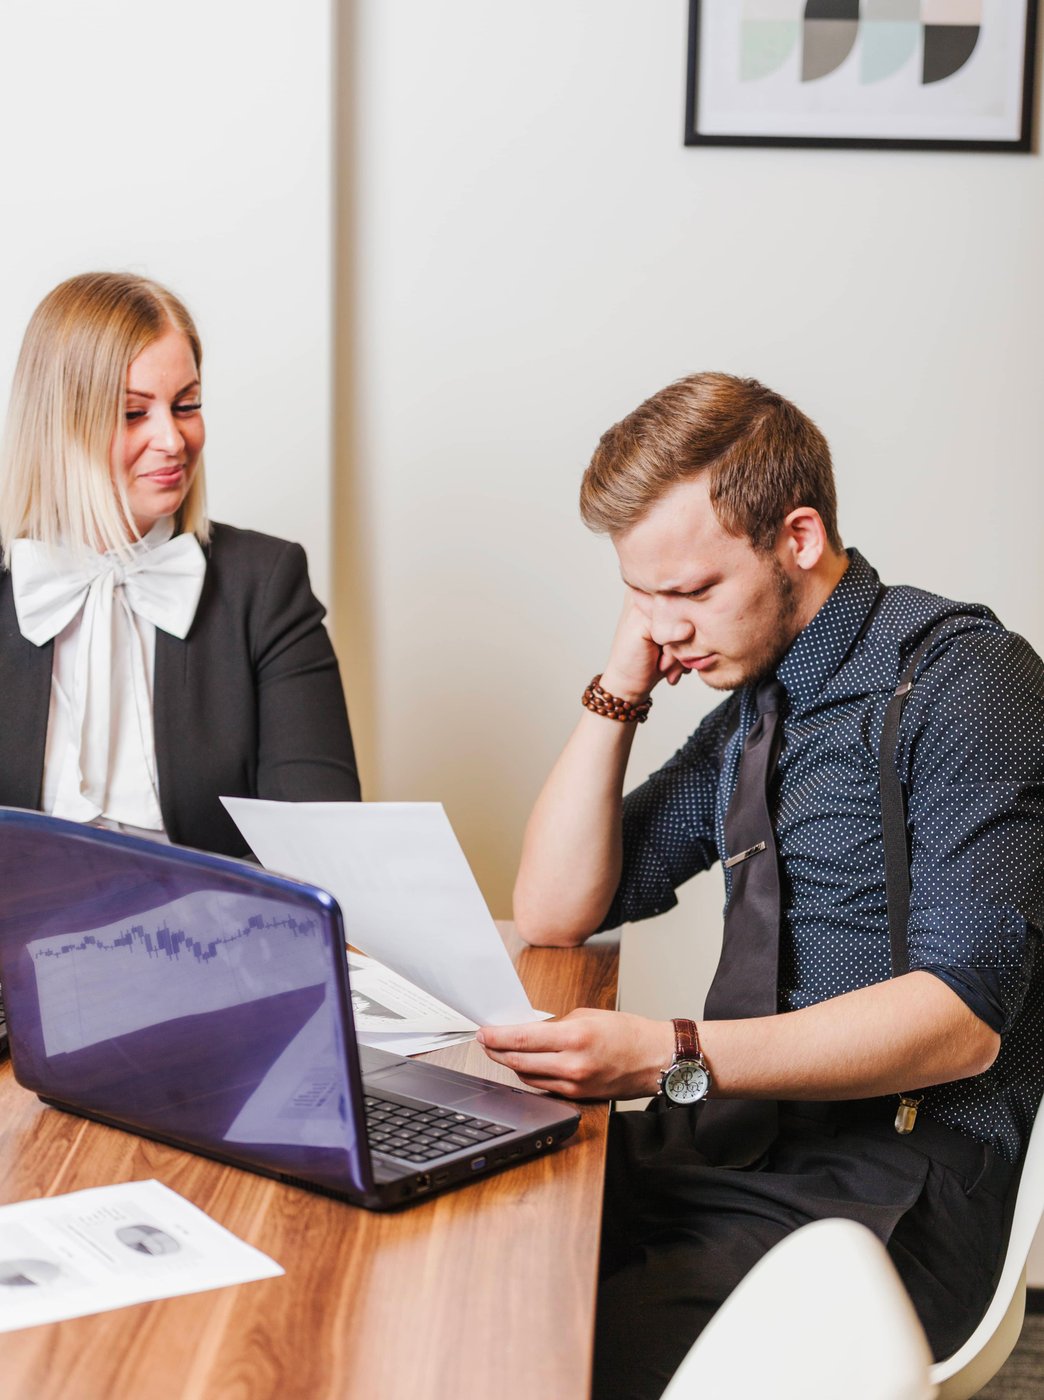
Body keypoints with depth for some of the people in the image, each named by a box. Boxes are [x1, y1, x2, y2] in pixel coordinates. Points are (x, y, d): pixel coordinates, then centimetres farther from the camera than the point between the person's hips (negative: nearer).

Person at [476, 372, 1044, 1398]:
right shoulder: (753, 707, 15)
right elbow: (554, 916, 17)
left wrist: (669, 1057, -27)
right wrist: (620, 691, 5)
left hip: (896, 1175, -7)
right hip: (732, 1139, 7)